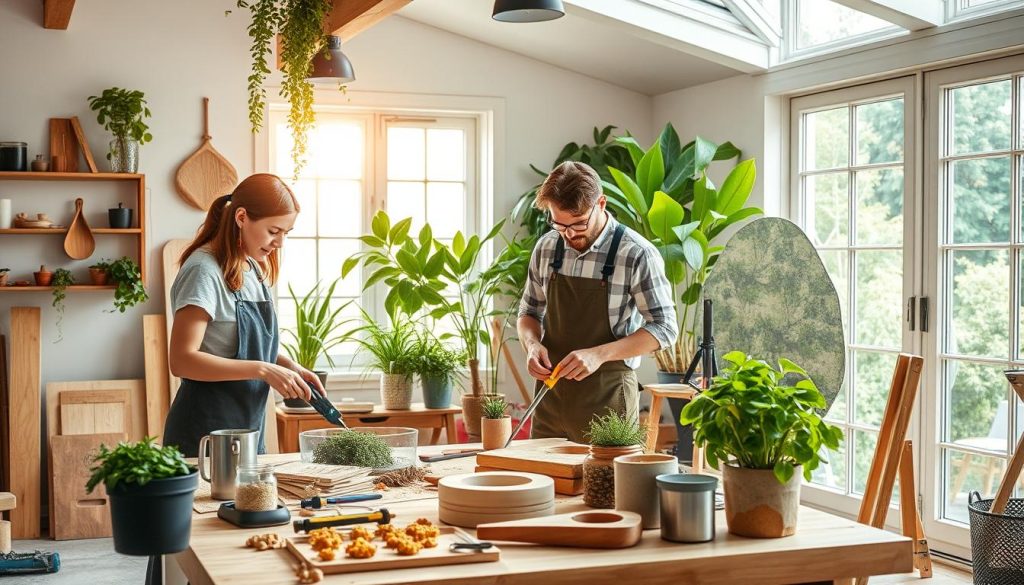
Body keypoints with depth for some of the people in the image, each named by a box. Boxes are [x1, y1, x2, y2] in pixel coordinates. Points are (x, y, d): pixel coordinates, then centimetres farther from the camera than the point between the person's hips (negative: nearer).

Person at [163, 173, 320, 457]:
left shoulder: (253, 268, 9)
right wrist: (263, 370, -26)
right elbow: (182, 360, -24)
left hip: (248, 428, 8)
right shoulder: (205, 270, -17)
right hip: (206, 433, -8)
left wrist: (288, 365, 0)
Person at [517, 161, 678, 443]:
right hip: (551, 396, 4)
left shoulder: (637, 255, -11)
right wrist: (532, 344, -7)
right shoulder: (546, 248, 4)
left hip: (607, 398, -4)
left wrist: (599, 354, -21)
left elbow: (663, 328, -9)